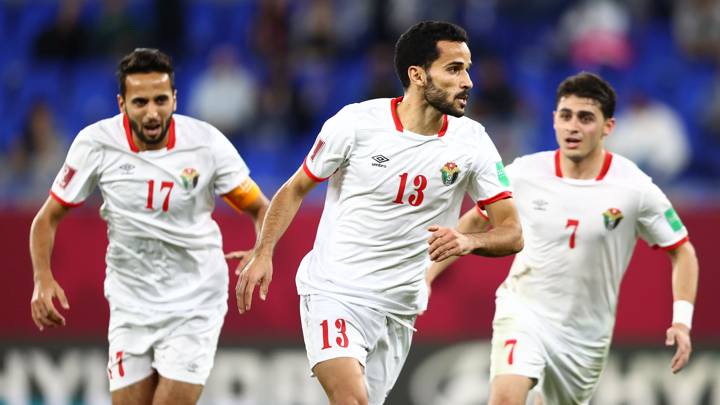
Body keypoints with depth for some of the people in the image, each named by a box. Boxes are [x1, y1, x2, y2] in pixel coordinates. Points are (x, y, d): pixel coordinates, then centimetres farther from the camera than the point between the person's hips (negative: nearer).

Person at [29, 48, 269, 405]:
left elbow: (261, 209, -2)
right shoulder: (95, 144, -11)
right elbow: (48, 218, 0)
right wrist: (43, 279, -17)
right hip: (130, 305, 2)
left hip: (194, 305, -2)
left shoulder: (207, 144, -13)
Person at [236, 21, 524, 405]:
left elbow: (512, 233, -3)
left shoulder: (471, 141, -3)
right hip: (334, 290, -4)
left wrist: (469, 240, -24)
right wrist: (263, 253, -8)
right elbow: (295, 190, 4)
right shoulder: (356, 123, -10)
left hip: (399, 307, 4)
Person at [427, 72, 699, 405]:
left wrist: (682, 320, -14)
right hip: (523, 311, -1)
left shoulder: (634, 188, -12)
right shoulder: (524, 174, -8)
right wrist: (426, 276, 6)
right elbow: (475, 222, 10)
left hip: (586, 334, 1)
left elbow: (682, 252, -1)